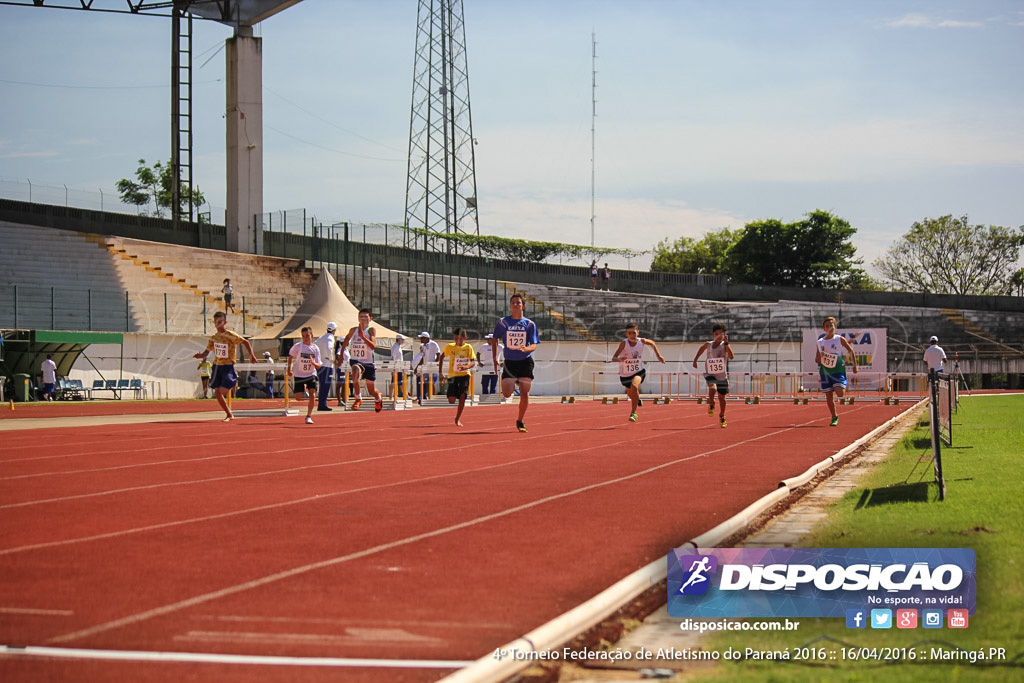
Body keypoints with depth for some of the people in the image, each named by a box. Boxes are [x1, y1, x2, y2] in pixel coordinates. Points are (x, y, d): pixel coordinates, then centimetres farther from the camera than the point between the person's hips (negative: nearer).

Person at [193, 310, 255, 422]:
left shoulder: (230, 335, -11)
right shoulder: (213, 337, 6)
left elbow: (245, 342, -4)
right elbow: (208, 351, 11)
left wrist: (251, 355, -8)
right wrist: (202, 355, -11)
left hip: (228, 366, -6)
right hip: (217, 366, 6)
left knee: (223, 391, -21)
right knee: (217, 393, 4)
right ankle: (229, 415, 16)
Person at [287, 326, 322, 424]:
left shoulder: (316, 348, -8)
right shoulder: (297, 346, -10)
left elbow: (319, 366, -8)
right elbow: (291, 356, 10)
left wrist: (314, 363, -30)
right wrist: (289, 368, 7)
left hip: (311, 375, 0)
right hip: (299, 375, 0)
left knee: (312, 395, -16)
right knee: (298, 397, -2)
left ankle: (308, 416, -2)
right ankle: (304, 390, 36)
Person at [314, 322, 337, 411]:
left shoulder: (320, 337, 15)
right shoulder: (330, 338, -10)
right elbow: (328, 349, -26)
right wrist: (331, 359, -12)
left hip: (319, 363, 8)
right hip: (326, 365, -8)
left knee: (322, 385, 13)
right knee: (325, 385, -6)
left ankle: (321, 404, 13)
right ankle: (322, 405, -8)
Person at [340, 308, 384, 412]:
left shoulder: (371, 330, -10)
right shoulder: (353, 330, -1)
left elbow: (373, 346, -25)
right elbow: (346, 339, 20)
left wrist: (362, 336, -37)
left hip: (368, 362, -1)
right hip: (355, 361, 1)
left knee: (372, 391, 11)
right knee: (356, 370, -38)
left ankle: (378, 398, 50)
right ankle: (358, 399, -26)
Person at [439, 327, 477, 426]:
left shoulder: (468, 347, -2)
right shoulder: (450, 347, 1)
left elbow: (473, 362, -5)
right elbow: (441, 357, 14)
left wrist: (466, 367, -26)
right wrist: (440, 372, 9)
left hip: (464, 374, -1)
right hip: (452, 375, 1)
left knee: (462, 396, -16)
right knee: (451, 400, -9)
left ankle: (457, 419, 0)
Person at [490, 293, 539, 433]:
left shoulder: (530, 324, -2)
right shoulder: (503, 322, 0)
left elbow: (534, 346, -7)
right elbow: (495, 339, 14)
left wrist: (525, 349, -29)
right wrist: (495, 358, 9)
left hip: (525, 362, -1)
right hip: (509, 362, 1)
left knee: (524, 394, -6)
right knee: (506, 394, -10)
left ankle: (520, 421, 13)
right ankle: (514, 383, 26)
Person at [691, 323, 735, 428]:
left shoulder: (725, 345, -9)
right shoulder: (708, 344, -2)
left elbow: (731, 357, -26)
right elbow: (701, 348, 22)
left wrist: (726, 343, -30)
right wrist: (695, 360, 23)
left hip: (722, 375, 0)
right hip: (710, 373, 0)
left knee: (721, 396, 9)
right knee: (713, 388, -30)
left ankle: (722, 417, 32)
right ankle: (711, 405, 1)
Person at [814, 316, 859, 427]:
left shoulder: (840, 339, -3)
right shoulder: (820, 342, 5)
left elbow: (851, 351, 6)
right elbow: (816, 360, 9)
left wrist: (855, 365, 3)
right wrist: (819, 357, -14)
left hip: (838, 370, -3)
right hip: (825, 371, 3)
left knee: (840, 393, -21)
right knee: (829, 397, 4)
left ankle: (844, 387, 15)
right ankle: (834, 417, 20)